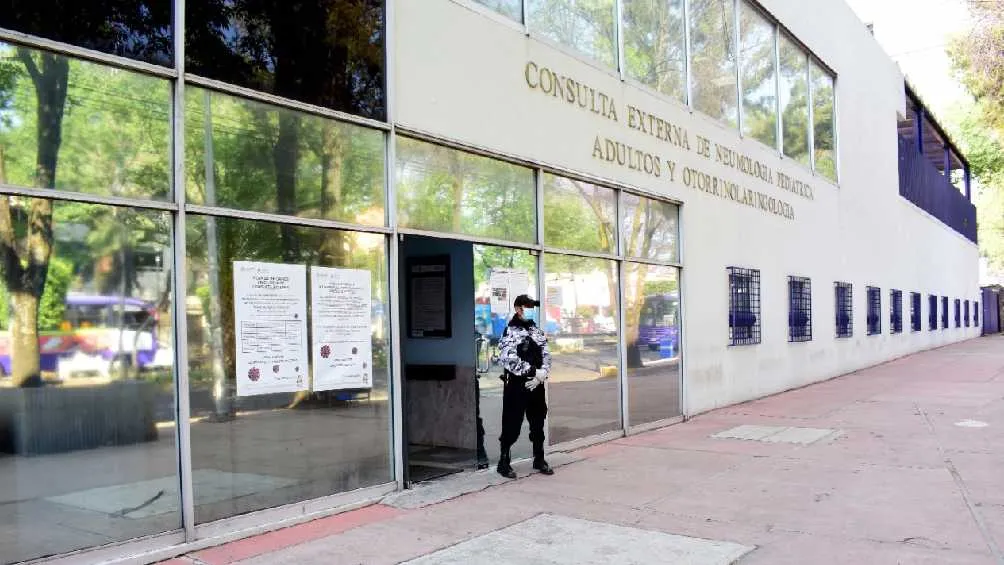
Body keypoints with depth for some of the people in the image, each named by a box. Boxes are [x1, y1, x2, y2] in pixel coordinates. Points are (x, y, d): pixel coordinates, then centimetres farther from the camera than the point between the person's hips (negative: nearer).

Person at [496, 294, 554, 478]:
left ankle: (539, 459, 27)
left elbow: (546, 354, 10)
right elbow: (509, 359, -19)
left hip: (536, 384, 6)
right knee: (512, 425, -2)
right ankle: (504, 462, 9)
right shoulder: (510, 331, -8)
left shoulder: (536, 330, 13)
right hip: (517, 385, -6)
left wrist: (542, 373, -8)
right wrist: (533, 371, -18)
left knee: (538, 423, 14)